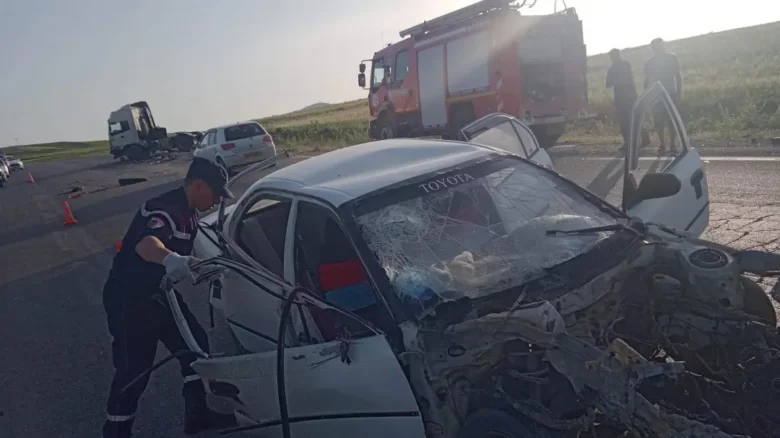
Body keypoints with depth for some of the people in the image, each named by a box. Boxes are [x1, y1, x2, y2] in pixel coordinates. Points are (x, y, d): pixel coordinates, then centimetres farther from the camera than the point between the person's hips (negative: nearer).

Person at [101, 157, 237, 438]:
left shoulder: (187, 212, 4)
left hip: (157, 293, 9)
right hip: (129, 299, -9)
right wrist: (169, 258, -69)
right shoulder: (165, 209, -28)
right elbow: (145, 243, -50)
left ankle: (198, 414, 20)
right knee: (134, 368, -5)